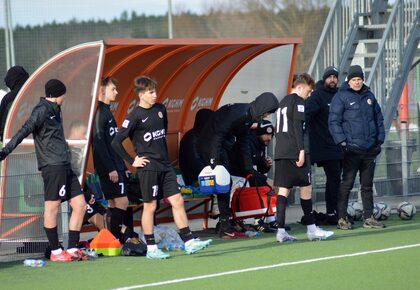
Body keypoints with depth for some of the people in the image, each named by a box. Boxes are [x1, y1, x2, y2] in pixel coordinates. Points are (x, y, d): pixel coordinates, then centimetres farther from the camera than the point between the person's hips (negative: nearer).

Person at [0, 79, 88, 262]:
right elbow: (25, 130, -17)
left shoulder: (54, 111, 22)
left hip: (64, 166, 10)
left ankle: (72, 249, 11)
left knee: (80, 204, 7)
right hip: (52, 165, -10)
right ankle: (55, 251, -1)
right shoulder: (42, 110, -7)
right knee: (52, 206, -5)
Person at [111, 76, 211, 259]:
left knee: (177, 201, 2)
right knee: (150, 206, -1)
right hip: (148, 167, -6)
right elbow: (116, 142, -12)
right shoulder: (135, 116, -10)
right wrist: (132, 161, -9)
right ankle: (151, 249, 6)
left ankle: (189, 242, 2)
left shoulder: (160, 109, 9)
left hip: (165, 165, 6)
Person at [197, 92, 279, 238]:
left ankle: (224, 224, 17)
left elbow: (243, 142, 19)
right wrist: (214, 160, -29)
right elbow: (218, 133, -27)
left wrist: (248, 167, 18)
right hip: (210, 145, -10)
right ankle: (225, 228, -10)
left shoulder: (249, 116, 10)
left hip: (222, 146, 10)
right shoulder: (239, 112, -22)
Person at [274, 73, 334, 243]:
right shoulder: (298, 102, -4)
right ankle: (311, 229, 3)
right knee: (305, 188, -1)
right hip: (295, 152, -8)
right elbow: (297, 126, -14)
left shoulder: (283, 103, 21)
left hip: (281, 152, 8)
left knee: (283, 189, 2)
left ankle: (281, 231, -5)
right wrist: (301, 150, -18)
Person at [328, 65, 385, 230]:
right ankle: (342, 219, -3)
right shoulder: (341, 97, -5)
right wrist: (342, 141, -14)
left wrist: (380, 139, 9)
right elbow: (334, 121, -8)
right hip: (352, 148, -6)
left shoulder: (369, 95, 12)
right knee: (347, 183, -6)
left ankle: (369, 218, 14)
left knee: (367, 185, 10)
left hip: (370, 148, 6)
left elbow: (379, 118, 18)